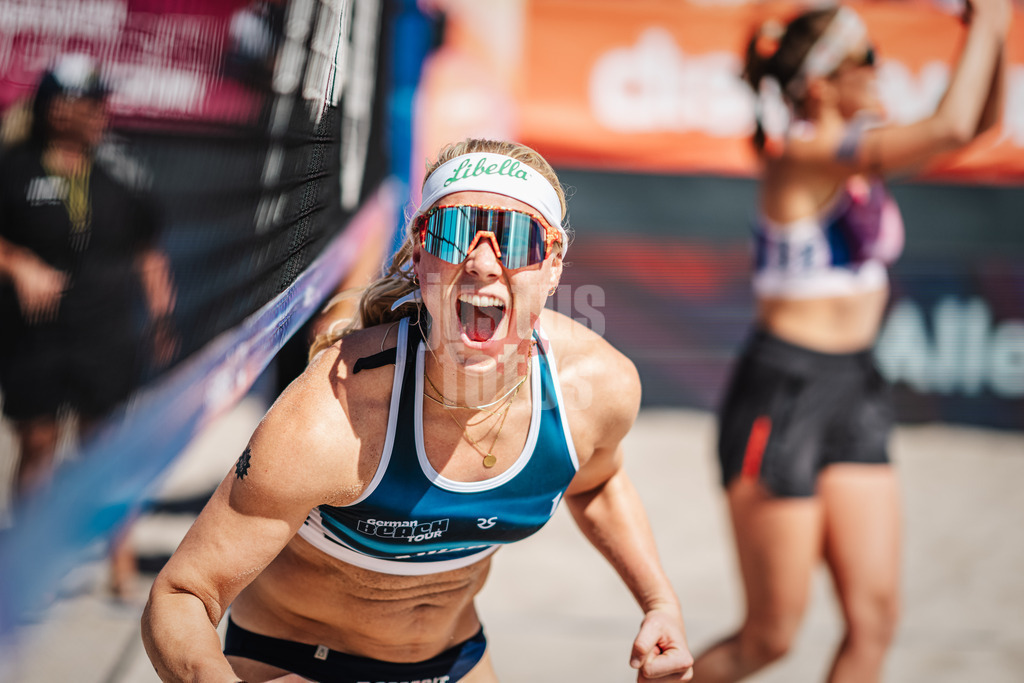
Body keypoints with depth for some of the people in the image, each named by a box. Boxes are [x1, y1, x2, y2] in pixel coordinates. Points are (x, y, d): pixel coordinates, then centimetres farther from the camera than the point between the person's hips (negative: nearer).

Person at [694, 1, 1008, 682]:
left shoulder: (857, 150, 9)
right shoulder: (801, 156, -17)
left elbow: (979, 120, 15)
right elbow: (949, 128, -26)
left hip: (854, 394, 8)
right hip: (783, 395, -8)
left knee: (875, 615, 3)